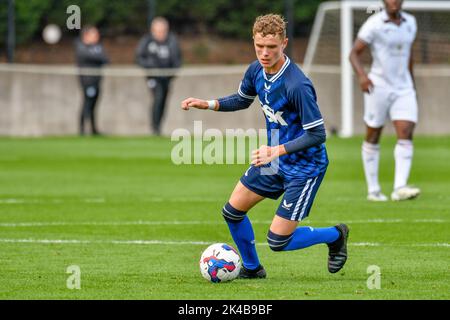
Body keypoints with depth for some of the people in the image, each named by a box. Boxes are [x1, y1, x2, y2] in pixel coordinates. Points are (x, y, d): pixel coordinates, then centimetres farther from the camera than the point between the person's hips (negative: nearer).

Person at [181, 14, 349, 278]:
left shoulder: (297, 85, -30)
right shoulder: (256, 70, -5)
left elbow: (317, 134, -27)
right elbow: (242, 100, 17)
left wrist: (276, 151, -32)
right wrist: (208, 104, 2)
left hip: (305, 166, -8)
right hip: (274, 159, 8)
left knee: (278, 242, -7)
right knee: (233, 211, 9)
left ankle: (335, 236, 20)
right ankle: (252, 268, 32)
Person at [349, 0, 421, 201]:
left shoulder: (410, 22, 6)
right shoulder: (374, 24, -10)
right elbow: (354, 53, -10)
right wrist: (362, 75, -28)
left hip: (403, 89, 4)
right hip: (377, 87, -4)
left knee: (406, 135, -13)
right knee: (373, 138, 7)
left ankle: (400, 188, -20)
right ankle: (373, 190, 18)